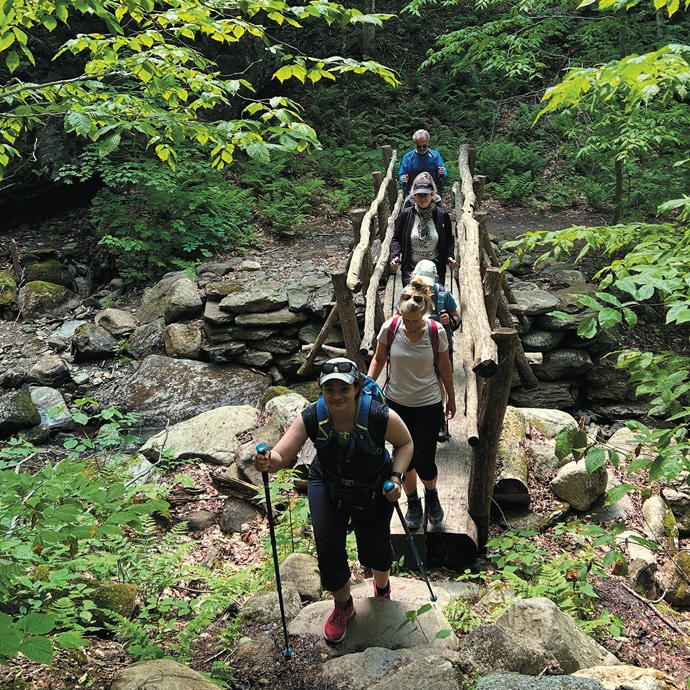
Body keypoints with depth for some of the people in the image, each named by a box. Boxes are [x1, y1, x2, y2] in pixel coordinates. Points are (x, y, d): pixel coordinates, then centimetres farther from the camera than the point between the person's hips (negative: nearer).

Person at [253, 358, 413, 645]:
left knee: (375, 547, 13)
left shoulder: (381, 417, -32)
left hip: (373, 490, -1)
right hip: (327, 487, 1)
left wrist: (396, 476, -25)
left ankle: (382, 585, 53)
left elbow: (405, 443, -12)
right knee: (328, 550, -5)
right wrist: (269, 461, -58)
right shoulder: (310, 419, -30)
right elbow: (281, 456, -35)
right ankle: (343, 606, 29)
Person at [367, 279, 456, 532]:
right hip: (396, 403, 1)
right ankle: (412, 502, 38)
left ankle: (431, 495, 34)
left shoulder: (437, 333, -16)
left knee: (424, 462, 0)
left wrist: (451, 399, 8)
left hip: (428, 405, -1)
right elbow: (378, 360, 0)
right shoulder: (389, 328, -15)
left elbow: (444, 367, -1)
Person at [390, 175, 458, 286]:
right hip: (410, 269, 0)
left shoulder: (442, 215, 0)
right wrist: (395, 256, -11)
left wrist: (449, 256, -7)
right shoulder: (406, 214, 0)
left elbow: (449, 239, 10)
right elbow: (396, 238, 6)